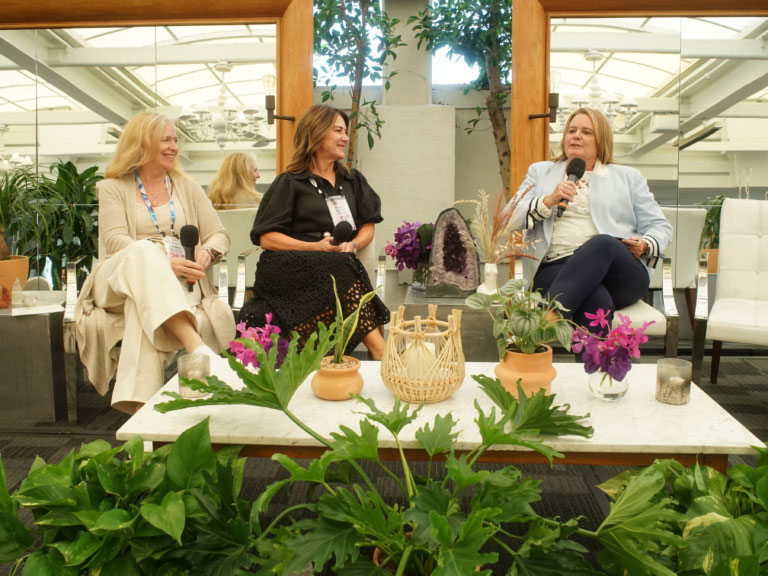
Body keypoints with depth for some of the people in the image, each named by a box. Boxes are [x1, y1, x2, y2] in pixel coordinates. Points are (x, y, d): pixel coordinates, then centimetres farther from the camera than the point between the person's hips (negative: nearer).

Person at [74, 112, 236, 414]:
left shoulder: (187, 187, 20)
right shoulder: (113, 188, 13)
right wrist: (164, 263, -23)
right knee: (143, 251, -38)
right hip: (122, 280, -1)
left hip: (180, 283, 2)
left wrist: (206, 253, -15)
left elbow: (219, 235, 11)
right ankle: (196, 346, -56)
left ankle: (142, 404, -36)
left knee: (141, 310, -34)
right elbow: (115, 241, -5)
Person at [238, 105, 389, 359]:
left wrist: (353, 244, -5)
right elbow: (266, 238, 1)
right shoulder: (290, 183, 9)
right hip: (289, 268, -3)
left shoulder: (353, 180, 24)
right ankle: (379, 348, -38)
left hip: (339, 267, 4)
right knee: (341, 266, -35)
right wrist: (315, 247, -13)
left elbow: (368, 227, 19)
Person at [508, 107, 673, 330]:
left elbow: (660, 226, 21)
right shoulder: (541, 171, 25)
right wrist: (550, 200, -6)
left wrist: (645, 245, -3)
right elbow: (511, 217, 11)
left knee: (601, 243, -38)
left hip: (620, 272, 1)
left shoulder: (628, 177, 25)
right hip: (555, 267, 0)